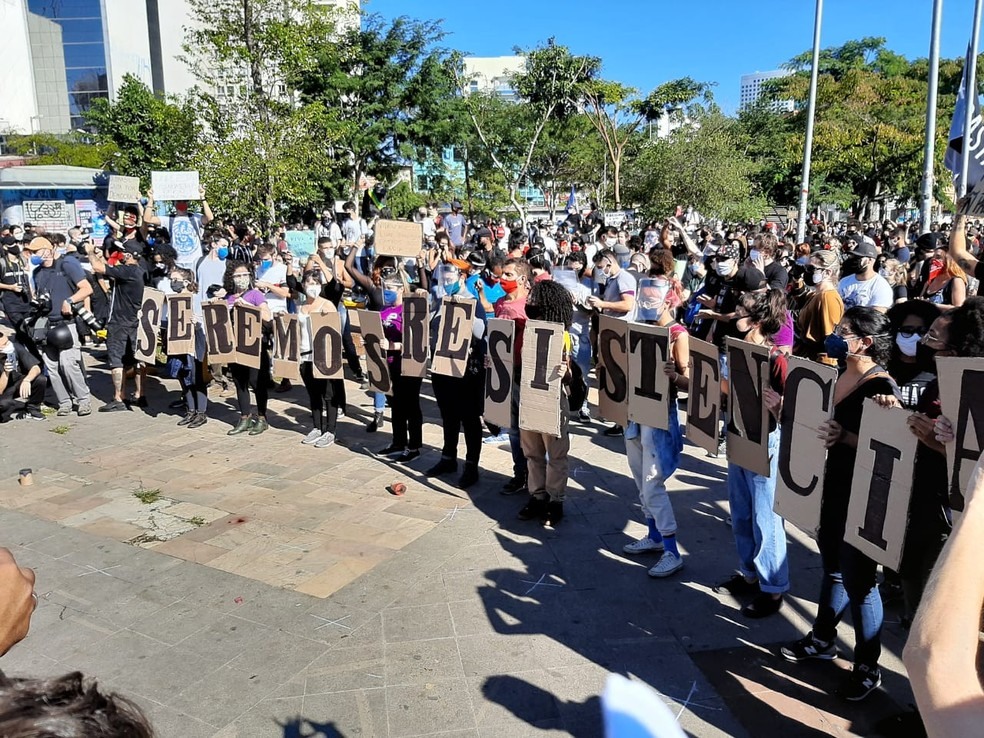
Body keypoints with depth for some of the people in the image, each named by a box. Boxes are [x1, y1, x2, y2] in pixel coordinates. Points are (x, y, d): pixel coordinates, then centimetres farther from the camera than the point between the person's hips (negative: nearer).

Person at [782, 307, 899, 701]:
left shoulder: (881, 386, -19)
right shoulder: (839, 376, 5)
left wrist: (845, 438, -33)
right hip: (833, 485, 8)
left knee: (857, 576, 4)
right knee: (832, 564, 21)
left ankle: (868, 666, 22)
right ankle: (823, 638, 39)